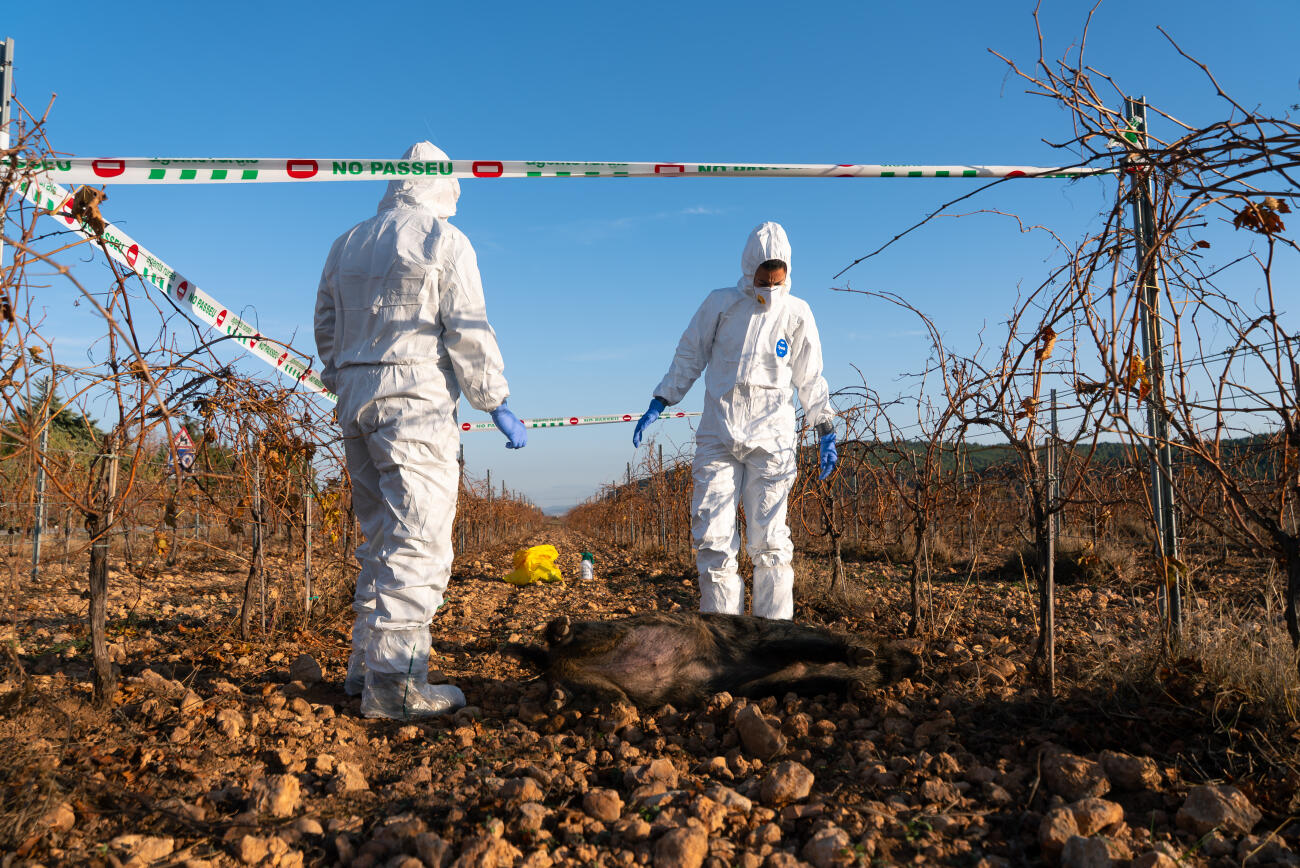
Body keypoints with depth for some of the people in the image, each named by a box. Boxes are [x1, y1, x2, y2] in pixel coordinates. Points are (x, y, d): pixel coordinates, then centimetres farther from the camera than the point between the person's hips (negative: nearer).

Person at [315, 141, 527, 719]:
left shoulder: (348, 243, 19)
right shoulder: (443, 239, -2)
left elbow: (326, 326, 21)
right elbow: (469, 331, -9)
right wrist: (497, 405, -4)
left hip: (354, 400, 8)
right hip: (415, 400, -7)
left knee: (381, 535, 14)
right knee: (418, 540, -7)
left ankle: (365, 662, 18)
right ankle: (393, 680, -9)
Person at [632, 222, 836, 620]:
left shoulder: (796, 313, 6)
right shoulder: (720, 304, 4)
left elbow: (810, 378, 13)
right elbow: (688, 359, 12)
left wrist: (825, 431, 10)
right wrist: (657, 405, 7)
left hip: (771, 441, 0)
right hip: (718, 438, 1)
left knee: (769, 541, -1)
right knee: (712, 536, -3)